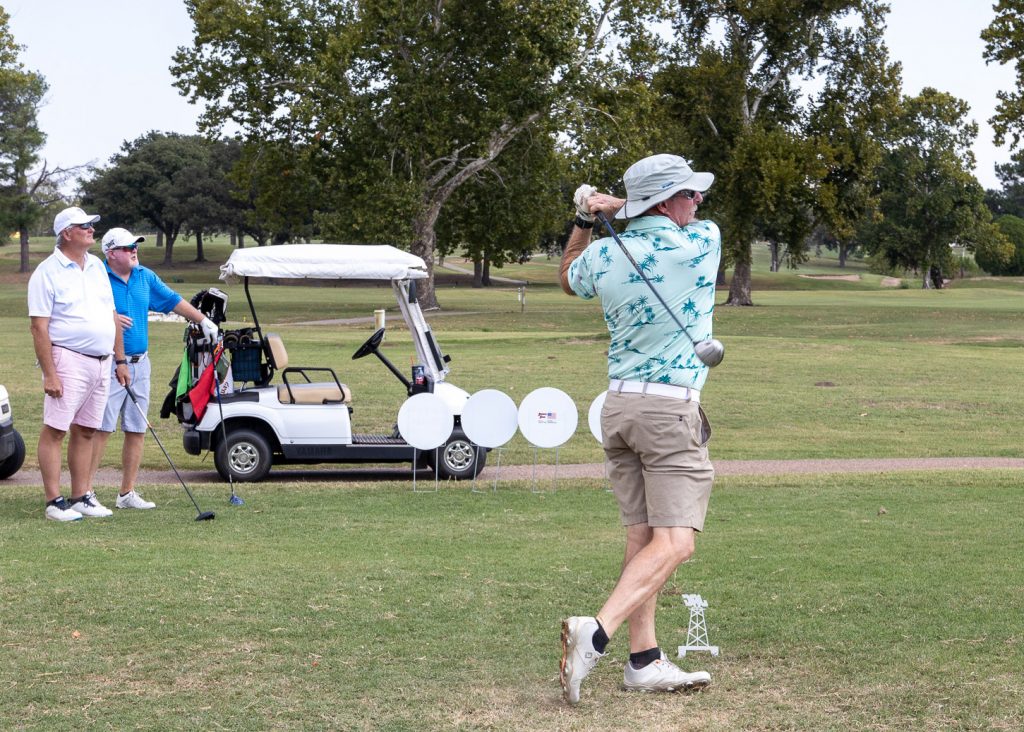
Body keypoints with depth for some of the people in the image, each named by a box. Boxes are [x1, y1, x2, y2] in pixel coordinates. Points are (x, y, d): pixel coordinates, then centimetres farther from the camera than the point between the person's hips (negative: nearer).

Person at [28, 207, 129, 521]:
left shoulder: (97, 266, 14)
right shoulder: (47, 272, -8)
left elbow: (112, 316, 20)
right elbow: (39, 326, -12)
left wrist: (120, 360, 16)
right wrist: (49, 374, -18)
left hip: (101, 362, 7)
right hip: (68, 360, -7)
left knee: (86, 430, 9)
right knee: (54, 430, -5)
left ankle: (81, 496, 14)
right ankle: (54, 501, -3)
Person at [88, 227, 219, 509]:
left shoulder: (145, 277, 12)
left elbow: (173, 301, 19)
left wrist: (203, 320, 15)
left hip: (139, 363, 6)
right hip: (109, 365, -6)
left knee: (137, 431, 6)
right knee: (101, 428, -9)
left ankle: (127, 493, 13)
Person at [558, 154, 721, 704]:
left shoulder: (602, 257, 3)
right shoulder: (702, 243, -7)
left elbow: (568, 281, 27)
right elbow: (687, 226, 18)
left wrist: (584, 219, 22)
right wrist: (615, 207, 13)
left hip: (618, 405, 6)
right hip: (671, 409, -6)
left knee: (641, 537, 8)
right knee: (673, 542, -10)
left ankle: (644, 660, 5)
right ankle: (596, 632, -29)